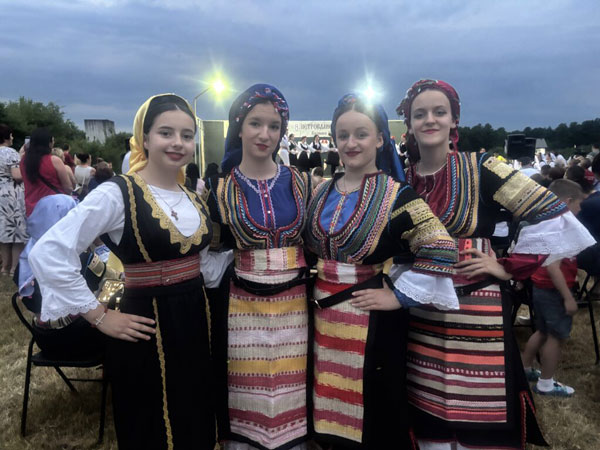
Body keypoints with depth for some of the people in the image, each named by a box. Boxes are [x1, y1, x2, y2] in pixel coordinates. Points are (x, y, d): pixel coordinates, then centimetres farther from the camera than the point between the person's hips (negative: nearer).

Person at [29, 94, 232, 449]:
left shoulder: (194, 197, 7)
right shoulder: (117, 194, -15)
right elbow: (49, 253, -18)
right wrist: (100, 316, -15)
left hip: (195, 320, 6)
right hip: (148, 328, -6)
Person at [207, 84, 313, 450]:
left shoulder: (301, 182, 3)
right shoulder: (219, 188, -2)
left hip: (295, 306, 1)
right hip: (243, 309, -1)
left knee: (291, 401, 12)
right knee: (246, 404, 11)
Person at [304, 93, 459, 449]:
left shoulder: (396, 195, -11)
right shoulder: (322, 192, 6)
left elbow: (441, 249, -17)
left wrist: (399, 296, -16)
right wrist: (315, 283, 9)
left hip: (371, 318, -5)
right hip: (324, 313, 5)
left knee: (375, 409, 10)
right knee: (334, 406, 18)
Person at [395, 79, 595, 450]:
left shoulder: (480, 168, -7)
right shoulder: (401, 179, 4)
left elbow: (553, 217, -10)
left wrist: (510, 268, -8)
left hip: (474, 308, -3)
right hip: (420, 310, 4)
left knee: (479, 414, 9)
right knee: (429, 413, 15)